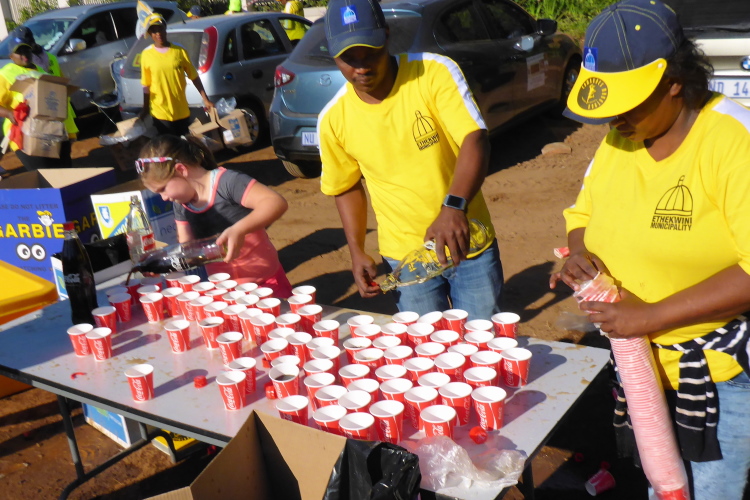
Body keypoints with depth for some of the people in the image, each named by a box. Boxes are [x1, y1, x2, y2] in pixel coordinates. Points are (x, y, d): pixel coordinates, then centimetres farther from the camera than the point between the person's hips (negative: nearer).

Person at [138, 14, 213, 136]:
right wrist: (145, 108, 5)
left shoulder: (180, 51, -2)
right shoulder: (146, 54, -4)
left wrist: (205, 99, -2)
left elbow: (194, 77, 3)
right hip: (160, 113, -1)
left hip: (182, 111, 2)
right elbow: (146, 85, 2)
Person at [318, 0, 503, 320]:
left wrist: (454, 207, -38)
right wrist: (357, 252, 1)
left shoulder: (435, 72, -14)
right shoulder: (334, 120, -5)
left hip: (469, 244, -1)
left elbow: (475, 141, -22)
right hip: (405, 258, 1)